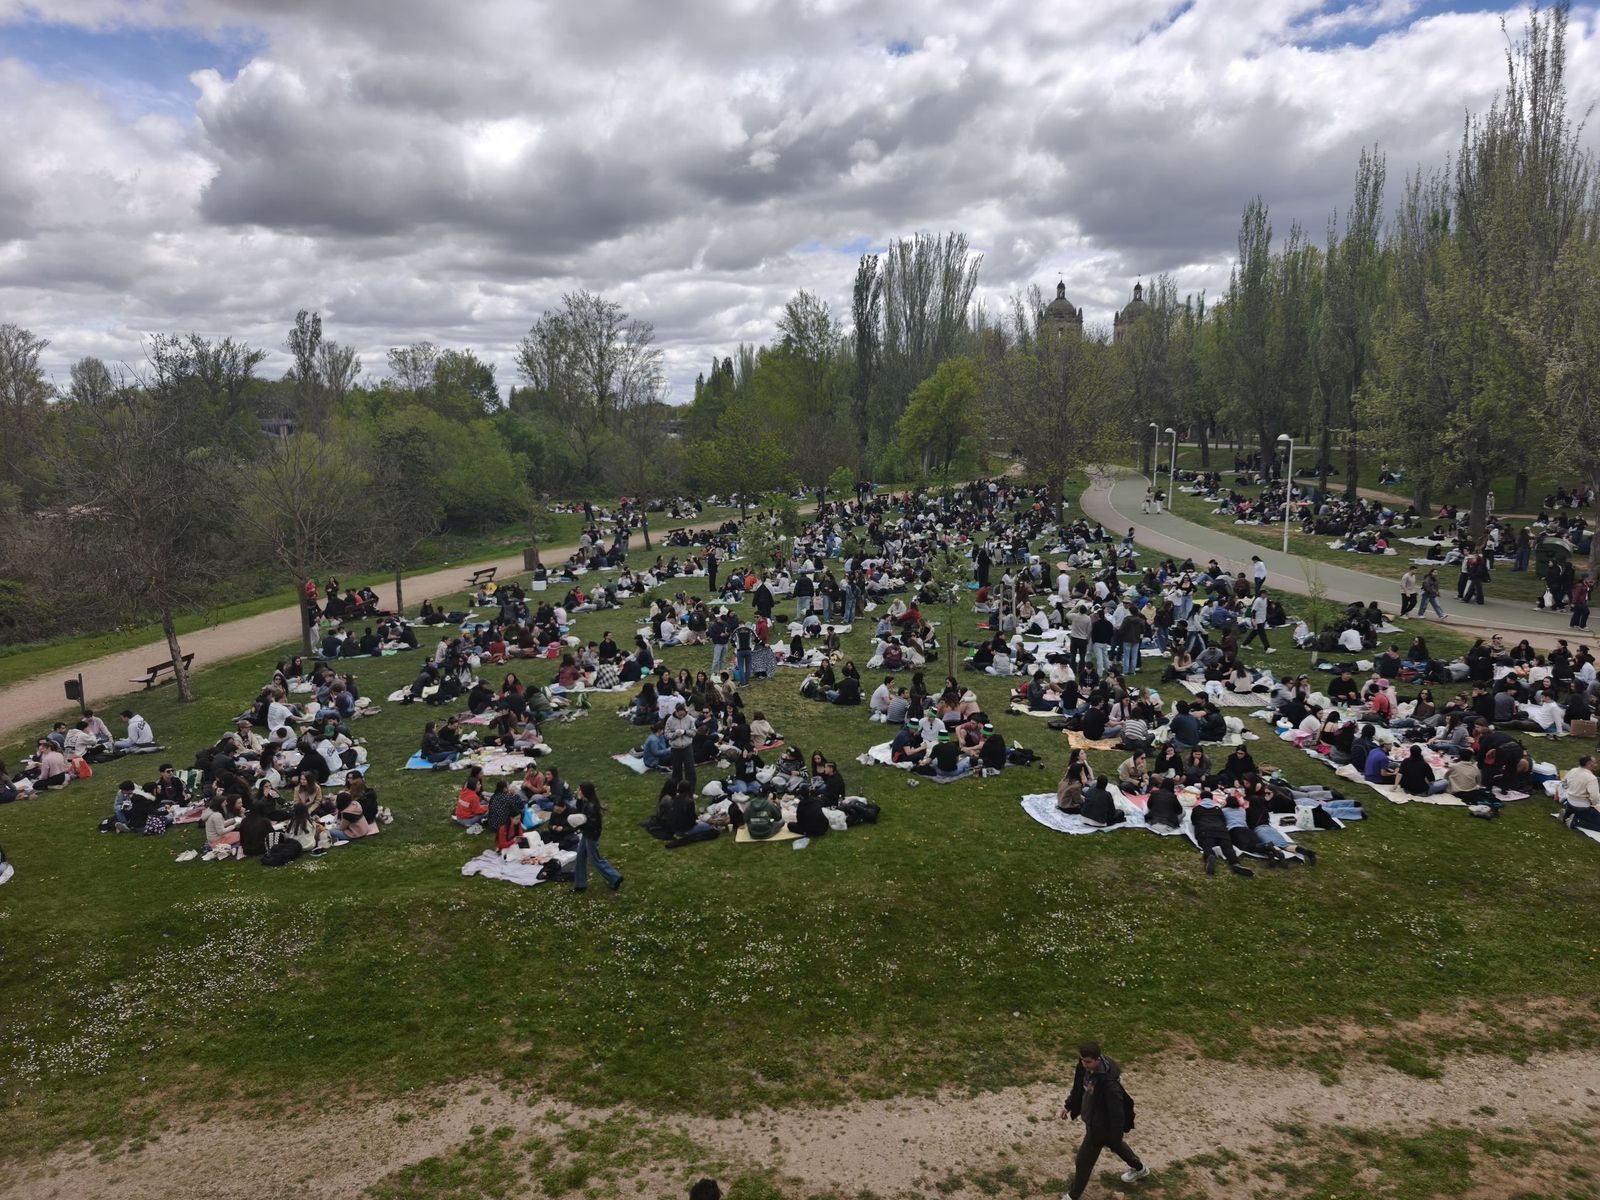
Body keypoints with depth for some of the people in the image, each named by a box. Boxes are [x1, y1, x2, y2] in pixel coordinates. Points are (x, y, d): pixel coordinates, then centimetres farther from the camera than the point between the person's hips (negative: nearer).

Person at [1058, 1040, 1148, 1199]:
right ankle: (1139, 1168, 59)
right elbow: (1079, 1087, 5)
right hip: (1090, 1117, 8)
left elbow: (1117, 1112, -28)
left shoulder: (1109, 1082, -39)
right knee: (1114, 1145, 33)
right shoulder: (1086, 1067, -15)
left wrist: (1116, 1137, -18)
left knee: (1084, 1162, 9)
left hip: (1100, 1126, -8)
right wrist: (1068, 1106, 8)